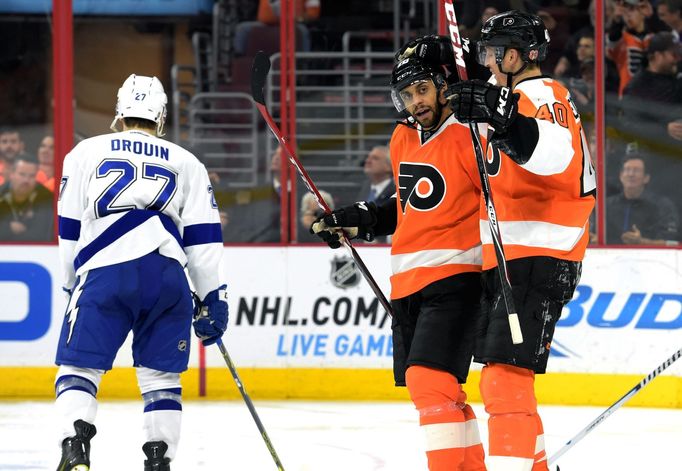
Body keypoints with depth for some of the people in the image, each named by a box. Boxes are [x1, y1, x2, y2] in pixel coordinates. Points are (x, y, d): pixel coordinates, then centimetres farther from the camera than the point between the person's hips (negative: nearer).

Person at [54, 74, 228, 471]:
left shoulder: (87, 153, 17)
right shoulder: (186, 163, 20)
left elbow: (69, 229, 16)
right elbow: (204, 237, 13)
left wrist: (73, 285, 26)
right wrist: (213, 299, 15)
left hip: (104, 273, -2)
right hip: (167, 276, 2)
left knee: (79, 366, 1)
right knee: (161, 375, 12)